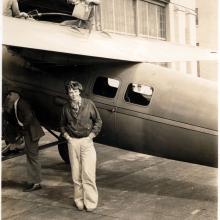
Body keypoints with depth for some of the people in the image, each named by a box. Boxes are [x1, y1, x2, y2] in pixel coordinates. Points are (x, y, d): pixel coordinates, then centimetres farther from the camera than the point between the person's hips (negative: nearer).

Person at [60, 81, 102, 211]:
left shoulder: (88, 104, -1)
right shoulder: (66, 107, 6)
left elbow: (98, 121, 5)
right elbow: (62, 124, 20)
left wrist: (91, 135, -2)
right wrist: (66, 135, 5)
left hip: (86, 141, -2)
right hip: (73, 142, 3)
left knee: (88, 174, -7)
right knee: (76, 174, 5)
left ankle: (91, 202, -1)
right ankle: (79, 200, 15)